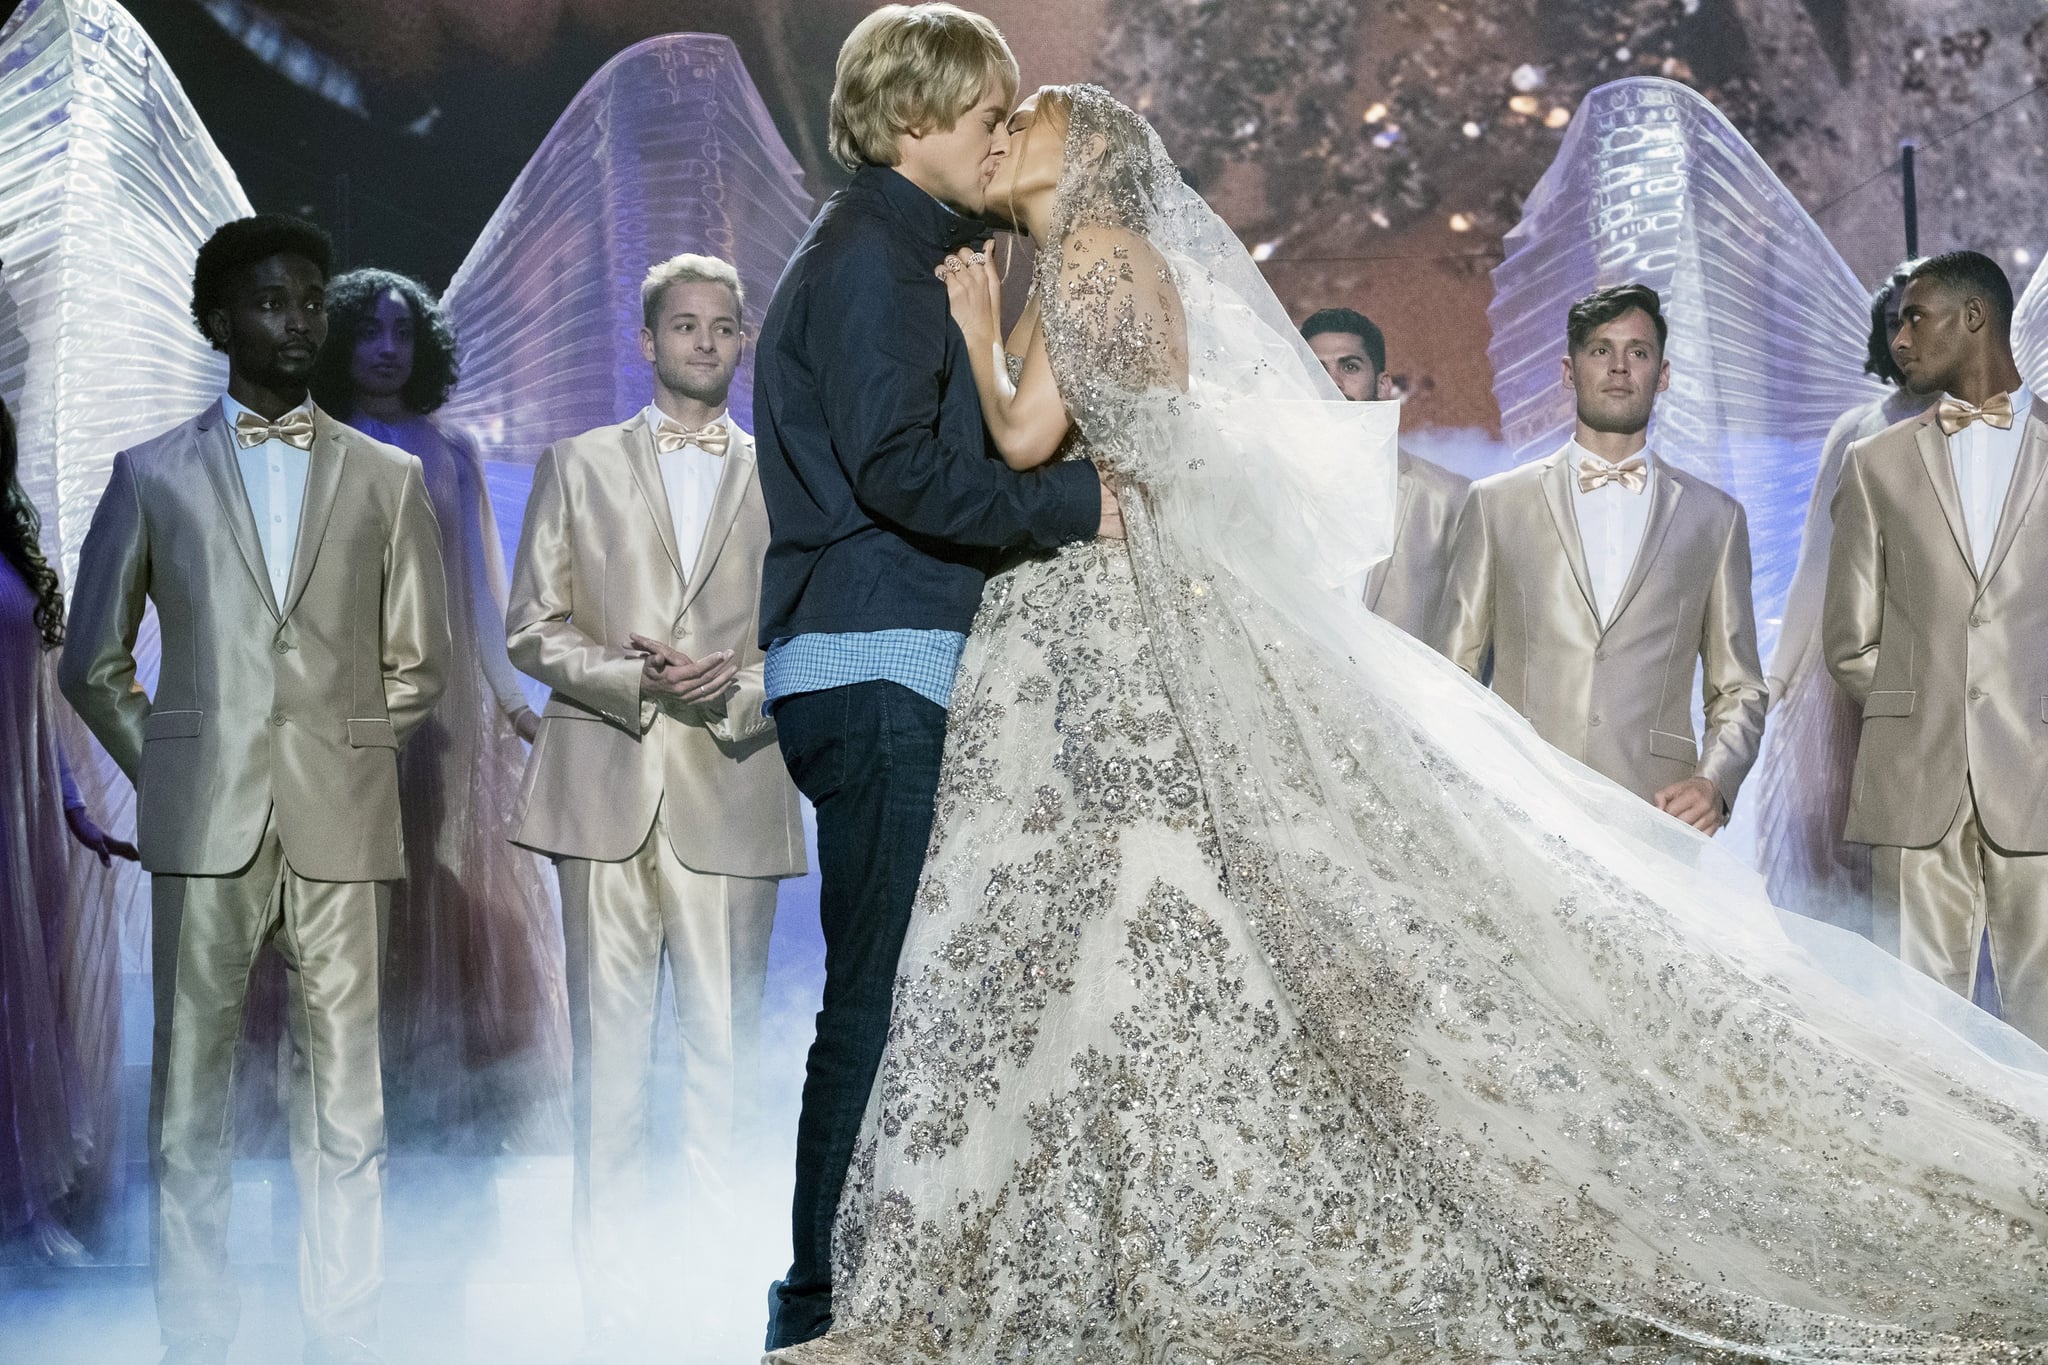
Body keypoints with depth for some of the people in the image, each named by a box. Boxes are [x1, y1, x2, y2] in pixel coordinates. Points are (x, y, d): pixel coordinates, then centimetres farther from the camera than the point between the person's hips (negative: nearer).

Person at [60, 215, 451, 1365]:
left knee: (347, 1101, 1)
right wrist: (166, 773, 5)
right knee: (192, 1094, 0)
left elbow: (419, 663, 15)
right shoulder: (153, 476, 11)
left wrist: (347, 757, 5)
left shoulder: (388, 479, 12)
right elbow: (94, 662, 14)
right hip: (205, 825, 0)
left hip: (343, 824, 1)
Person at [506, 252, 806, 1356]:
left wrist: (741, 685, -10)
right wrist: (636, 677, -10)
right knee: (609, 1056, 0)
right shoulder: (578, 465, 13)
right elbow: (533, 629, 7)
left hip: (734, 798, 0)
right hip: (606, 796, 0)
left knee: (725, 1052, 0)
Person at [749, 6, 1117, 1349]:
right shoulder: (873, 257, -9)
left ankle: (842, 1288, 20)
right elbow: (899, 467, -20)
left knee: (891, 990, 12)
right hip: (875, 672, -10)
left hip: (884, 671, 10)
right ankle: (828, 1300, -2)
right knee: (882, 993, -8)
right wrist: (1072, 500, -13)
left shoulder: (899, 255, 23)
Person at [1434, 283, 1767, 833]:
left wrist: (1715, 781, -2)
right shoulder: (1495, 503, 12)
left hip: (1655, 819, 1)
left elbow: (1739, 690, 17)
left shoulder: (1716, 517, 15)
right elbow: (1450, 676, 12)